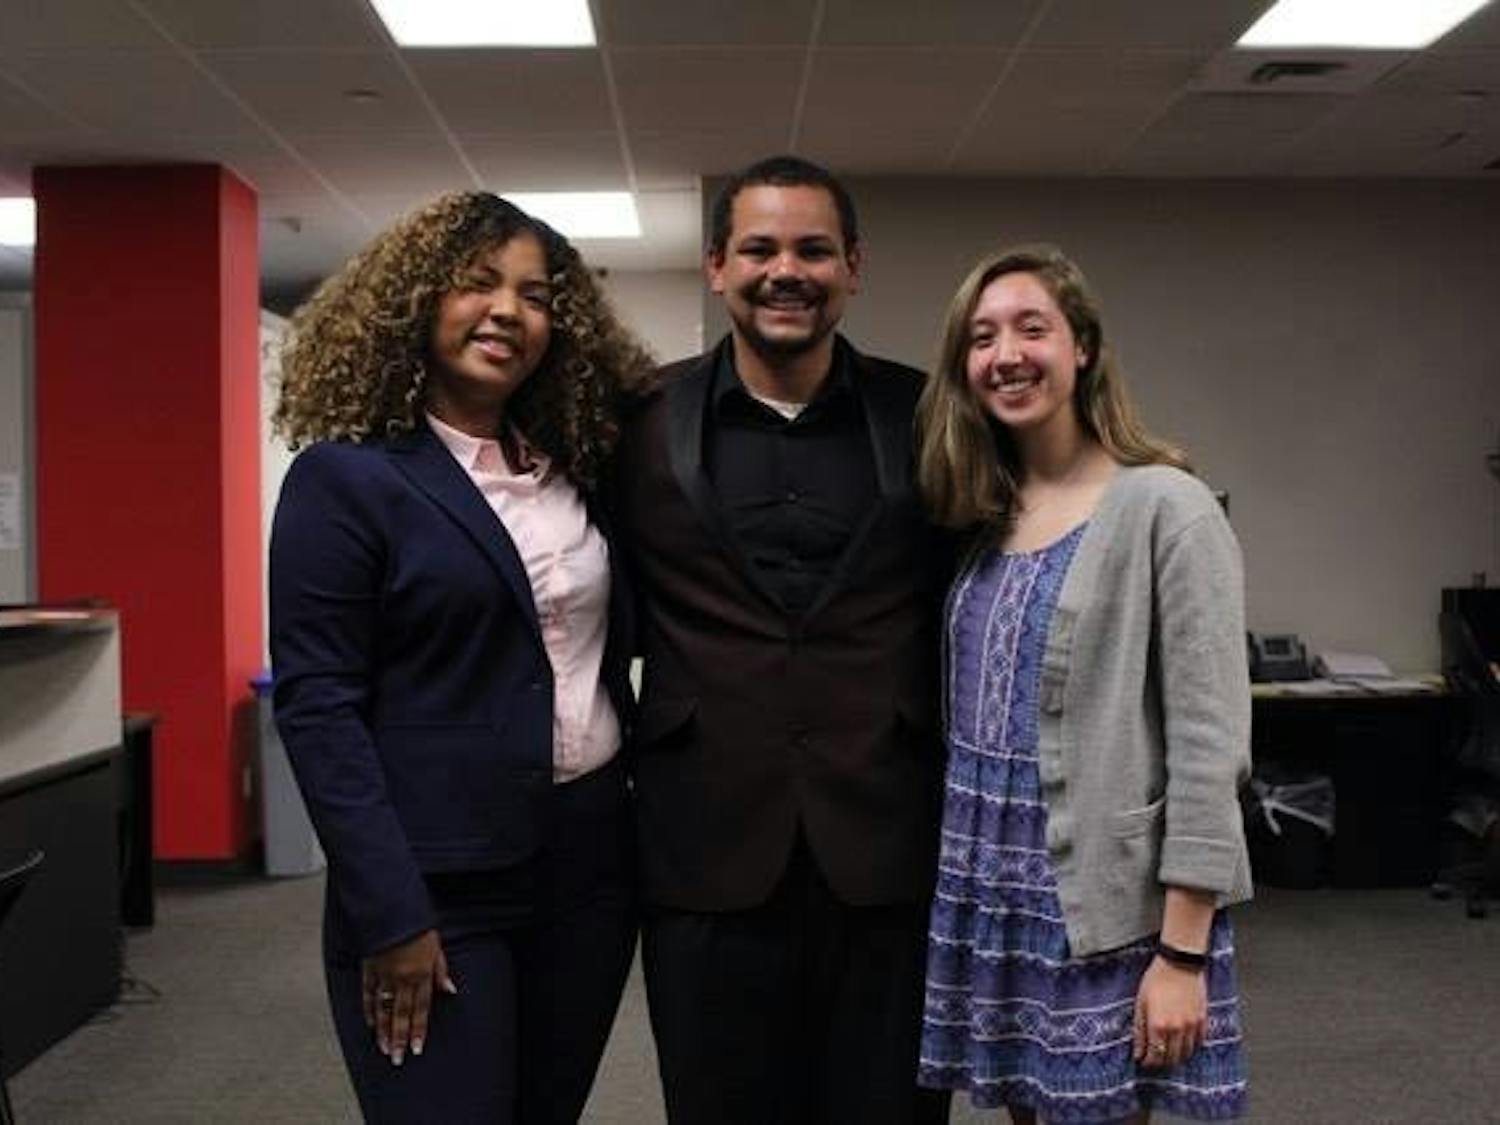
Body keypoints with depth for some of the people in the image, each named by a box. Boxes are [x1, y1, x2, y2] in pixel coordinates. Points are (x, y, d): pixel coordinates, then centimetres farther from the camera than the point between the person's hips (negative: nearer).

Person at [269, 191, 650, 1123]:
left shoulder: (572, 468, 9)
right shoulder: (344, 477, -9)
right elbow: (317, 706, -13)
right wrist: (391, 915, -17)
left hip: (590, 856, 6)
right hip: (439, 879, -6)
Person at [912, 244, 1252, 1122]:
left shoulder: (1165, 507, -11)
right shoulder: (979, 518, 7)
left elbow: (1208, 746, -14)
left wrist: (1183, 953, -16)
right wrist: (962, 879, 7)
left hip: (1105, 910, -5)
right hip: (991, 894, 6)